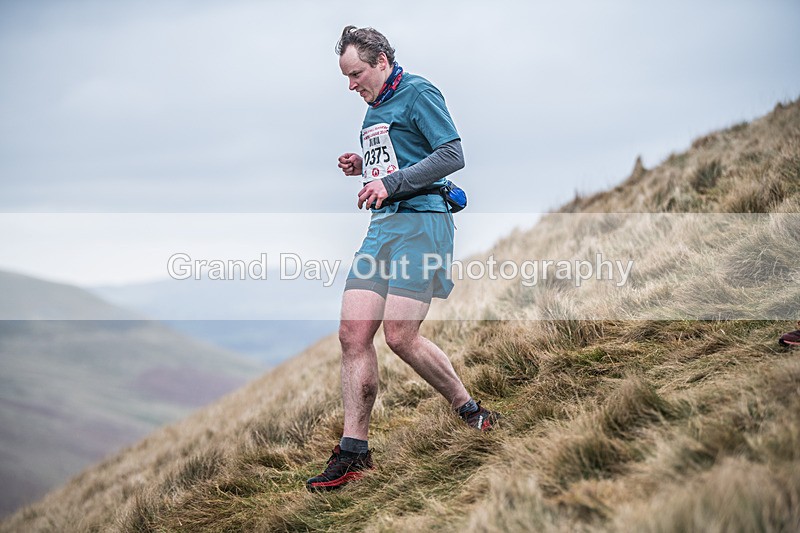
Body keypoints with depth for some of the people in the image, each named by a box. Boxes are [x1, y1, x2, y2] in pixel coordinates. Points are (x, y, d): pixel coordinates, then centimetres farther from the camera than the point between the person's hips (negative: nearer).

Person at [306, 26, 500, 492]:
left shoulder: (418, 93, -4)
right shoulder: (374, 110, 23)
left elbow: (452, 156, -12)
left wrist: (390, 183, -16)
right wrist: (363, 168, 13)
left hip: (421, 222, -8)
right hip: (382, 226, 8)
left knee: (400, 335, -15)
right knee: (353, 333, -3)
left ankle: (471, 411, 6)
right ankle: (354, 451, 1)